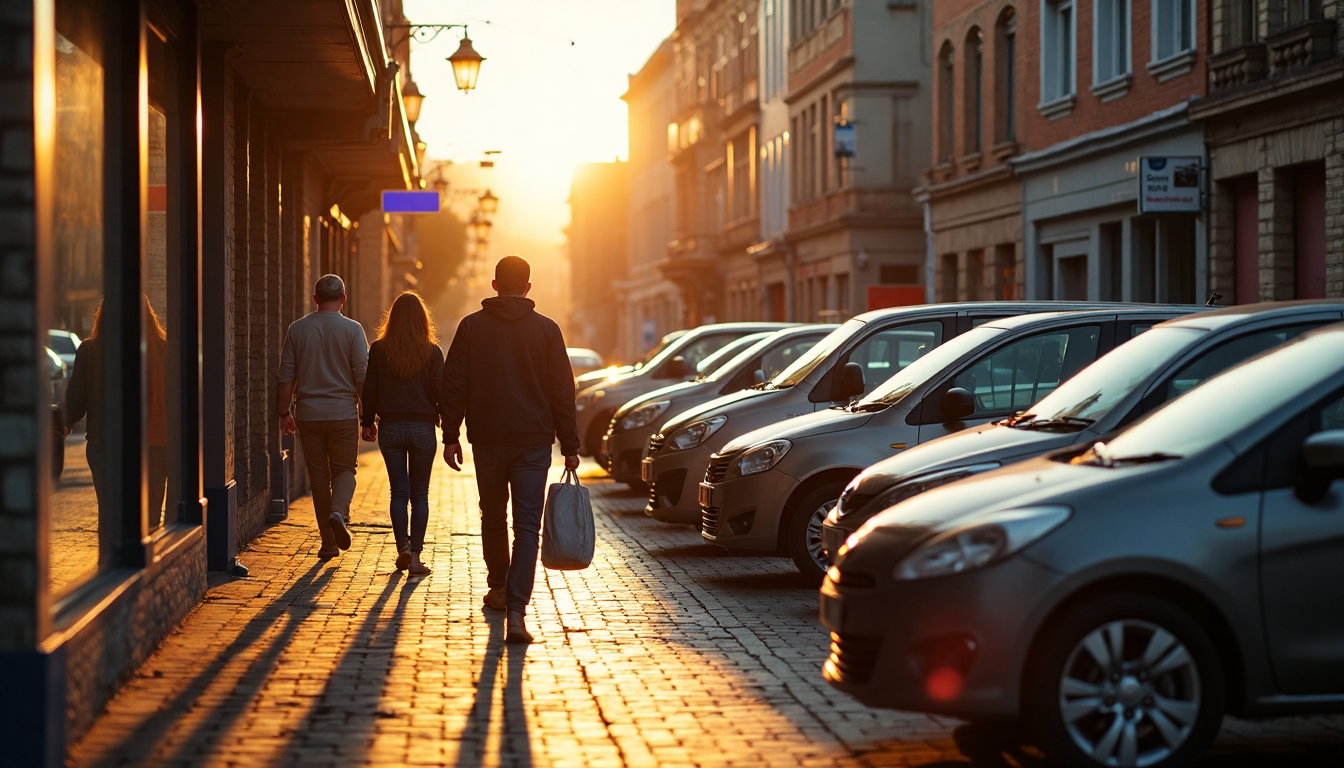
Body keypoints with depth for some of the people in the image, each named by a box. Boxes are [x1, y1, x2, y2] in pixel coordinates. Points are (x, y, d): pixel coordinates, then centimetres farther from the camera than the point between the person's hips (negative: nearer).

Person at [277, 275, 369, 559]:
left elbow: (286, 376, 4)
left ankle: (328, 542, 9)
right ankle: (339, 512, -19)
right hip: (343, 413, -2)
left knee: (319, 474, 8)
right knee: (344, 469, 10)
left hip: (308, 414, 2)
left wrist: (283, 413, 12)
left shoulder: (297, 329, 3)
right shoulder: (352, 329, -4)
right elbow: (362, 377, -5)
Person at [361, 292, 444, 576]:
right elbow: (440, 392, -4)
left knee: (399, 491, 9)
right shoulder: (431, 352, -5)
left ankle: (403, 545, -8)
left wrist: (367, 422, 13)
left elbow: (369, 389, 1)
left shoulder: (378, 349, -2)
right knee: (419, 493, 7)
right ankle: (415, 555, 3)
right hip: (422, 427, -1)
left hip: (390, 427, 1)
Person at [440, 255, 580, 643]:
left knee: (493, 517, 21)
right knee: (527, 526, -5)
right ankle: (516, 610, -17)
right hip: (534, 440, -1)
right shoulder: (546, 329, 1)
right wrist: (570, 446, 5)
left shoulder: (471, 326, 2)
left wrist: (451, 436, 5)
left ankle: (498, 587, 37)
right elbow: (562, 392, 1)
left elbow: (453, 386, 0)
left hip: (487, 440, 1)